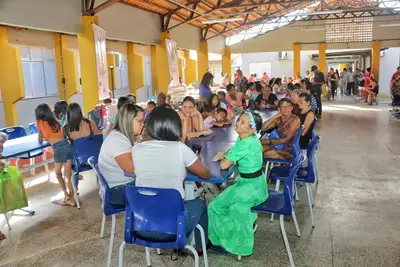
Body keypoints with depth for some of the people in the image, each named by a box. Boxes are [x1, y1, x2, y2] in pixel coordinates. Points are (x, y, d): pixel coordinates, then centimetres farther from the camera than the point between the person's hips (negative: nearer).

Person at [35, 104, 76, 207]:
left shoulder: (40, 122, 9)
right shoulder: (55, 121, 21)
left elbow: (41, 140, 21)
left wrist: (43, 138, 42)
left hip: (58, 148, -4)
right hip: (67, 145, 5)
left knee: (58, 173, 15)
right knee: (68, 174, 9)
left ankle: (67, 196, 14)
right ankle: (71, 197, 13)